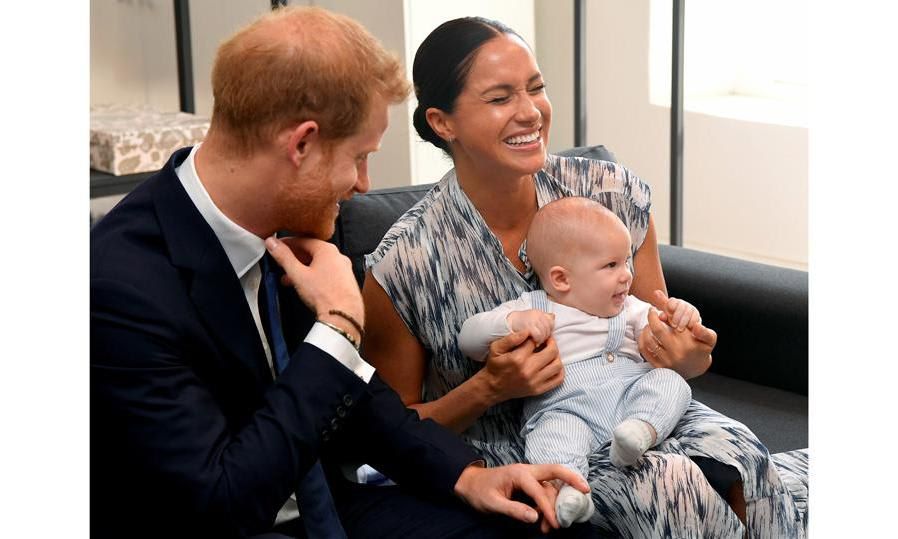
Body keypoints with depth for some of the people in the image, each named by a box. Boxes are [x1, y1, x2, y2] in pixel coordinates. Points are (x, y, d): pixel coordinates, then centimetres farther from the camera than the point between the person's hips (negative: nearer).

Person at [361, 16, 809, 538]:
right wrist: (487, 389, -19)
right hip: (508, 454, -3)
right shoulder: (403, 264, -15)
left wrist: (689, 359, -14)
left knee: (731, 449, -29)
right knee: (670, 483, -30)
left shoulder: (614, 194, -5)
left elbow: (661, 345, 9)